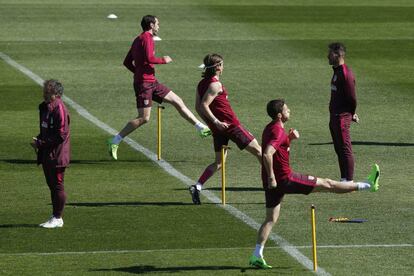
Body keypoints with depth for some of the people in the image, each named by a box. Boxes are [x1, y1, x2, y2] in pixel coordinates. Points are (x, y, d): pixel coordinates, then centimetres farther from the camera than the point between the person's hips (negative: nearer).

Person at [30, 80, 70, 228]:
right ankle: (55, 217, 22)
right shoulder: (44, 107, 12)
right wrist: (38, 140, 3)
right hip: (46, 154, 9)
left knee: (57, 185, -2)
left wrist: (41, 142, -17)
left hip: (57, 155, -9)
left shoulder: (59, 109, -17)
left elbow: (61, 135, -20)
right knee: (51, 185, 14)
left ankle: (58, 218, 5)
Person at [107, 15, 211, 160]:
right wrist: (164, 60, -8)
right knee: (144, 118, -11)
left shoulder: (138, 40, 17)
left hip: (152, 83, 10)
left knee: (178, 101, 10)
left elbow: (127, 62, 20)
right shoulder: (147, 38, -11)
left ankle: (202, 128, 16)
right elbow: (149, 58, -24)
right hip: (144, 83, -10)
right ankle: (114, 141, -7)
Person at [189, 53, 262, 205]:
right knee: (257, 151, 4)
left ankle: (197, 186, -4)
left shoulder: (202, 84, 9)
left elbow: (198, 107, 12)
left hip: (218, 129, 8)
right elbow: (204, 105, -24)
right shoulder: (215, 84, -15)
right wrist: (216, 122, -24)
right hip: (230, 125, -8)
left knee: (219, 162, 13)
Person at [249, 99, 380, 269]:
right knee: (326, 184, 1)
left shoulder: (270, 129, 11)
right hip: (284, 178, -9)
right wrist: (271, 177, -26)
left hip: (273, 182, 9)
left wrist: (290, 138, 12)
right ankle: (368, 185, 9)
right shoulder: (278, 131, -19)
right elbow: (267, 154, -33)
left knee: (271, 219, 12)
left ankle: (256, 256, 5)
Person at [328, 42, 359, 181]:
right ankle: (344, 180, 21)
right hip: (334, 116, 10)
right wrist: (352, 113, 17)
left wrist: (351, 114, -2)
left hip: (342, 116, -10)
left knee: (345, 149, -6)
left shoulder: (345, 73, -18)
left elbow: (352, 97, -16)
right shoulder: (337, 71, 13)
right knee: (339, 149, 15)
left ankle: (349, 181, -4)